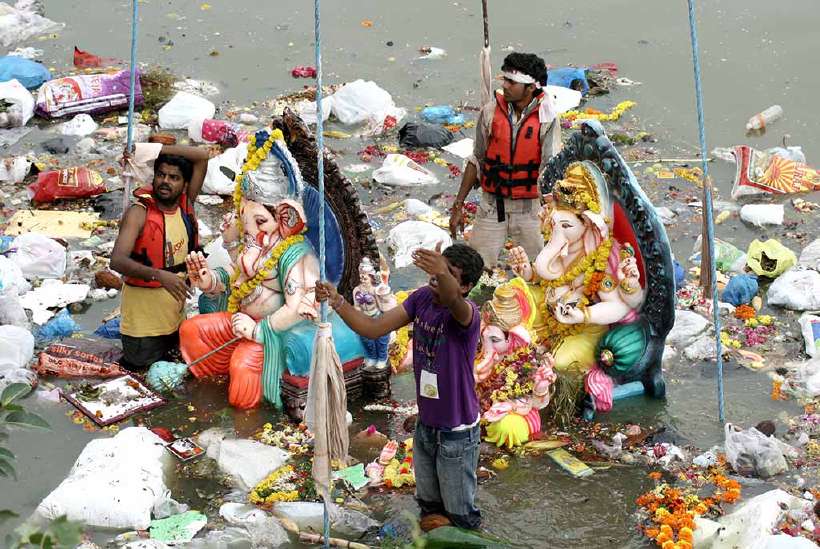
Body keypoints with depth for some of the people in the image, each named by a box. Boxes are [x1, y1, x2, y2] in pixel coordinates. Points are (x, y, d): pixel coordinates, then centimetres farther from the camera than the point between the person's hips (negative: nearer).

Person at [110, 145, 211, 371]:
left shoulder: (186, 204, -2)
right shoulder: (139, 213, -16)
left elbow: (202, 156, -8)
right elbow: (117, 260, -28)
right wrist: (159, 275, -42)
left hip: (175, 314, 5)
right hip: (143, 316, -5)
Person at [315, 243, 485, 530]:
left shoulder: (465, 314, -27)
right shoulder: (421, 298, -7)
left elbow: (454, 299, -52)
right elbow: (373, 328, -7)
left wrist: (442, 274, -74)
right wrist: (336, 302, -21)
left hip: (457, 433, -6)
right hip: (425, 426, 6)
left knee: (460, 515, 13)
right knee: (429, 507, 26)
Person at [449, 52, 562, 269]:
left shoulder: (547, 120, -11)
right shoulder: (490, 112, -4)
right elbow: (476, 161, 7)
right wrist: (458, 205, 7)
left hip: (530, 208, -2)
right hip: (491, 204, 2)